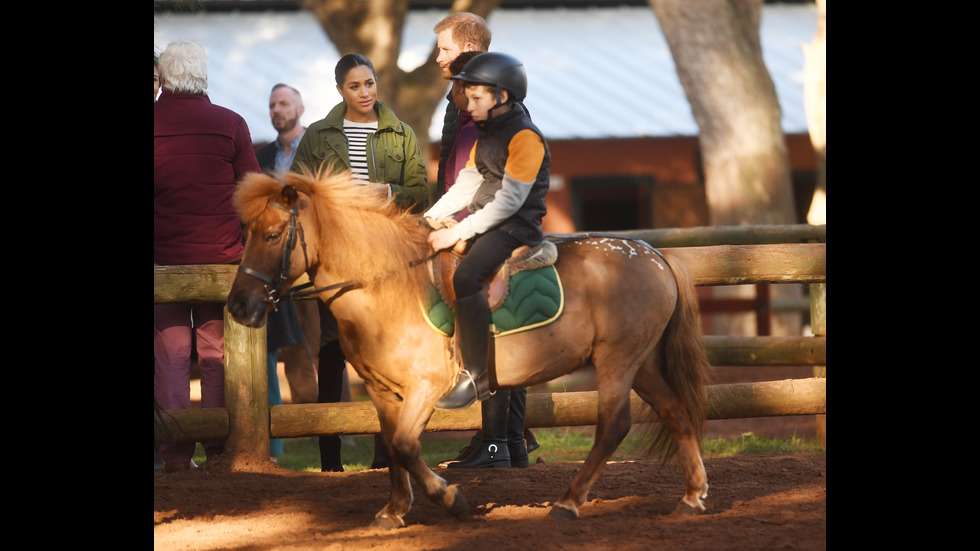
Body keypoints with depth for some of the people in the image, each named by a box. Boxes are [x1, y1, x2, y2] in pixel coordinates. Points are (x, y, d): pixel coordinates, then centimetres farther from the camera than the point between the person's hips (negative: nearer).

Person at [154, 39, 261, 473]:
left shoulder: (152, 124, -2)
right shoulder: (230, 124, -1)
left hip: (162, 258, 0)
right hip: (221, 256, 0)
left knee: (169, 353, 3)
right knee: (218, 353, 6)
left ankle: (176, 453, 0)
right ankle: (219, 451, 5)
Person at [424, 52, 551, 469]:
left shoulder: (525, 137, -12)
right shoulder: (487, 133, 18)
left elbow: (508, 200, -18)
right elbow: (467, 184, 17)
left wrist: (459, 232, -20)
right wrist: (431, 218, 4)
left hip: (516, 229, -10)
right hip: (486, 226, 10)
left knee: (465, 276, -34)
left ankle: (476, 374, -24)